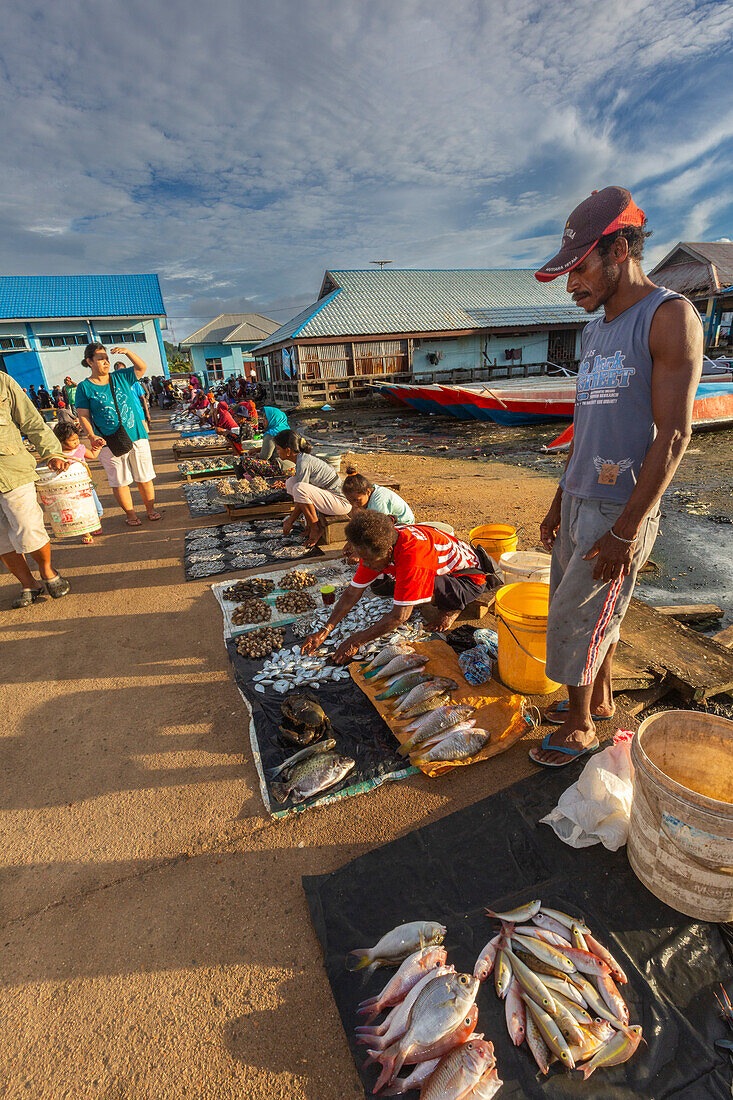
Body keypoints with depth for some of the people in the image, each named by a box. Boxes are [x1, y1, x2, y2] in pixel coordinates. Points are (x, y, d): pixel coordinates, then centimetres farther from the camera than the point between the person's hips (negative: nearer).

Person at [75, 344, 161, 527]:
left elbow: (142, 367, 9)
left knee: (144, 477, 7)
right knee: (120, 481, 3)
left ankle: (150, 508, 21)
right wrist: (92, 436, -16)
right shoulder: (84, 387, 1)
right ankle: (129, 513, 16)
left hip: (137, 436, 2)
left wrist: (127, 352, -7)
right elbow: (83, 415, -2)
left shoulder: (121, 377, 10)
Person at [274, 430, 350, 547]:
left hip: (341, 502, -10)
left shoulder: (303, 463, -20)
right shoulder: (303, 457, 8)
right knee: (290, 482, 6)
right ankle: (309, 524, 6)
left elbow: (301, 493, -18)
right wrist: (290, 517, 22)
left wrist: (290, 521, -8)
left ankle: (317, 528, -10)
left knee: (299, 488, -29)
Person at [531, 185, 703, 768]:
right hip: (579, 500, 8)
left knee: (575, 621, 0)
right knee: (595, 615, 17)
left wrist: (625, 532, -20)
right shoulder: (595, 330, 15)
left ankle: (580, 728, 20)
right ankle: (602, 700, 37)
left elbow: (672, 436, -17)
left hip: (619, 510, -8)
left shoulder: (670, 317, -11)